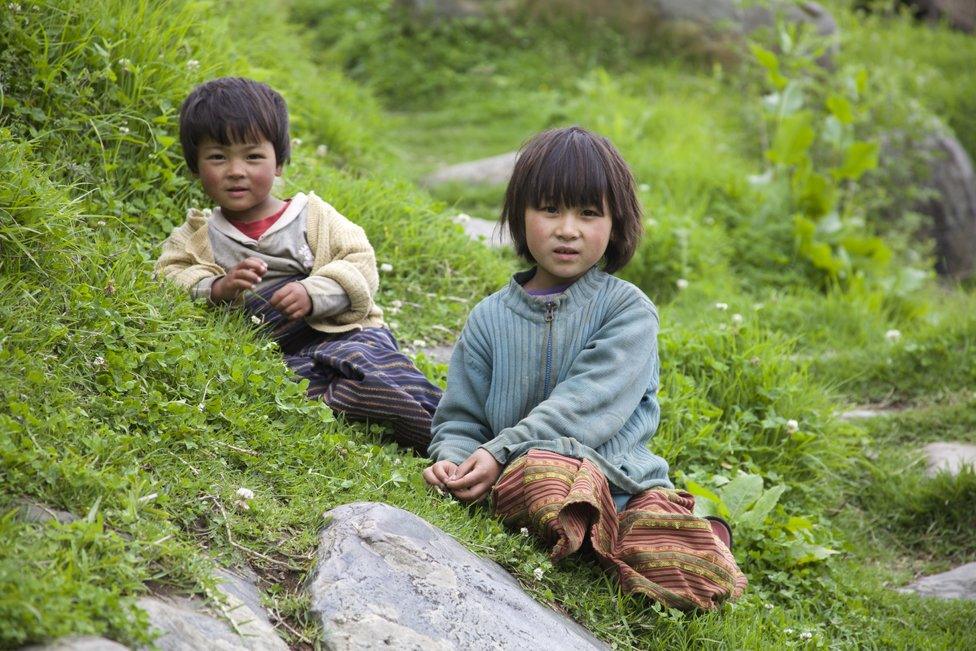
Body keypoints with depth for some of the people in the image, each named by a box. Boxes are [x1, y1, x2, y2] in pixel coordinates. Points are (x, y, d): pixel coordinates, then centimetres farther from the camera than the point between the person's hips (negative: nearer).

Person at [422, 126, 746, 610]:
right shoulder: (490, 318, 13)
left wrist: (501, 451, -21)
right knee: (542, 470, -40)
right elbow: (460, 419, 16)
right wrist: (453, 460, -8)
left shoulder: (628, 310, 3)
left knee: (697, 574, -27)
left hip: (620, 475, 1)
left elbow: (588, 405, -11)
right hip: (530, 469, 0)